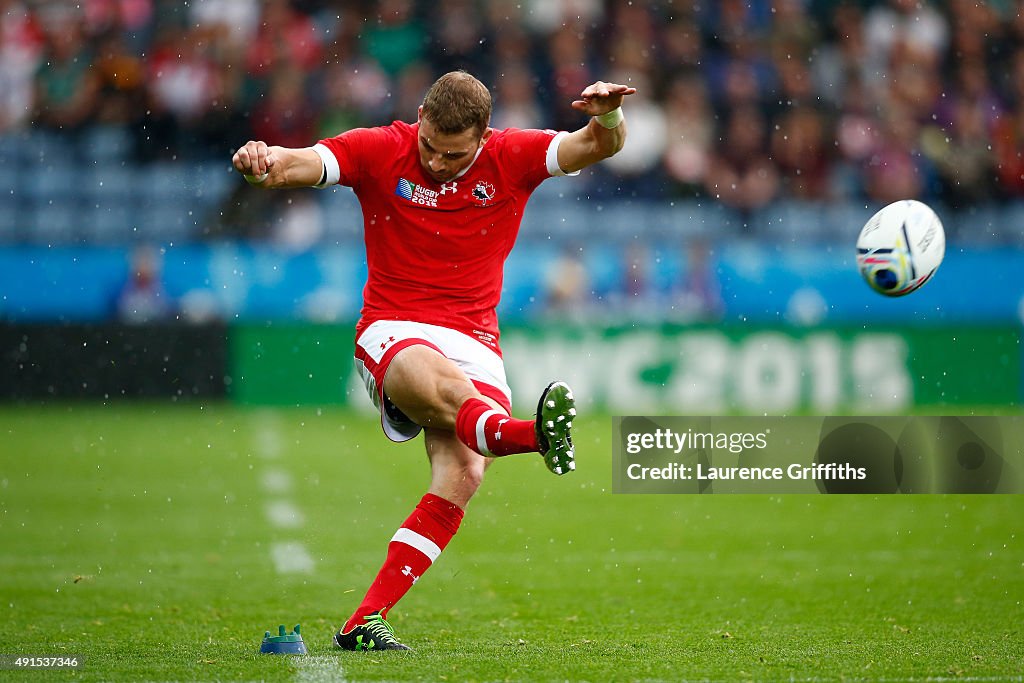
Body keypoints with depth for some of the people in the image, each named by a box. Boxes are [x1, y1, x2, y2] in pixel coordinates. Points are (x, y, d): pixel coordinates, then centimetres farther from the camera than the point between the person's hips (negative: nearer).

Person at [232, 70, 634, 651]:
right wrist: (263, 162, -35)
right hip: (393, 334, -1)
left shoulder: (512, 158, 3)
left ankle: (365, 621, -22)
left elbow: (602, 145, -6)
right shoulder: (380, 151, -1)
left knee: (463, 475, -21)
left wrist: (608, 114, -29)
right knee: (445, 384, -37)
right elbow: (296, 165, -12)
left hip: (474, 337, 1)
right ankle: (529, 434, -69)